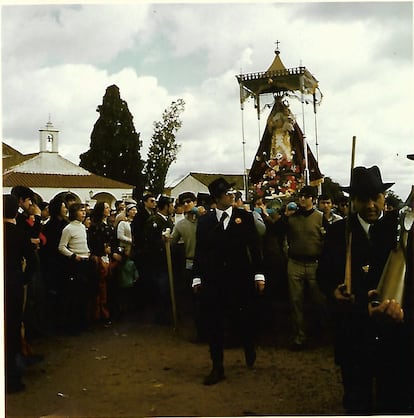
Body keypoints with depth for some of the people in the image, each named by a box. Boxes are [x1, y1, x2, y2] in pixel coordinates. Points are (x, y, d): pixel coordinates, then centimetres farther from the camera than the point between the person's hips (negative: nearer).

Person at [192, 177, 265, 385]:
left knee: (245, 319, 9)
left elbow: (254, 247, 2)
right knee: (214, 324, 4)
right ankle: (217, 368, 17)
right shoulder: (204, 220, 5)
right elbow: (199, 251, 7)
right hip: (213, 280, 1)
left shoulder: (245, 217, 2)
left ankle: (249, 350, 41)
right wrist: (197, 278, 4)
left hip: (240, 278, -1)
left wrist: (259, 274, -1)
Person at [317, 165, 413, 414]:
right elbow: (324, 274, 9)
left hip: (394, 331, -1)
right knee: (356, 402, 15)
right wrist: (333, 291, -11)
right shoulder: (339, 231, 4)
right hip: (352, 333, 1)